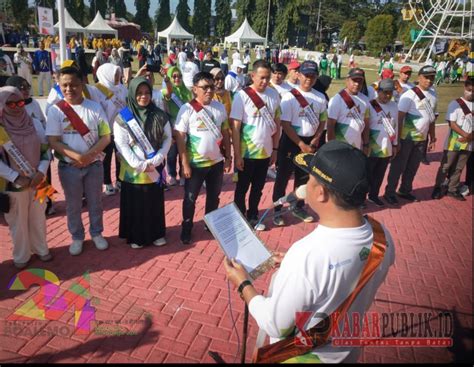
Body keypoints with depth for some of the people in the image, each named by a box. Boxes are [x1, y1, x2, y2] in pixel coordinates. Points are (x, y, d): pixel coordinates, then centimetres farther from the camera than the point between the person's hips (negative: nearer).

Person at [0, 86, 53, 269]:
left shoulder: (34, 123, 0)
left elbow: (46, 149, 1)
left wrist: (41, 172, -12)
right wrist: (16, 178, -17)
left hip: (37, 181, 3)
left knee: (38, 217, 16)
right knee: (18, 221, 10)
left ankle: (41, 248, 36)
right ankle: (21, 255, 29)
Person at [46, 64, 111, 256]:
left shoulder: (95, 107, -4)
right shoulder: (55, 110, -7)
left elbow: (106, 136, -5)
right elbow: (53, 141, -10)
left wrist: (90, 155, -18)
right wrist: (76, 156, -22)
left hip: (94, 164, 1)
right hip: (69, 166, -1)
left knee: (95, 202, 14)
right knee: (73, 205, 12)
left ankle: (97, 233, 33)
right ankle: (77, 237, 31)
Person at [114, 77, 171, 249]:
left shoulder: (160, 115, 2)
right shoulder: (123, 118, -6)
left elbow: (167, 138, 1)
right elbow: (121, 145, -10)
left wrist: (155, 160, -12)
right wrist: (139, 165, -16)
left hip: (155, 169, 2)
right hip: (132, 170, -2)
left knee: (155, 202, 12)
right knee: (135, 204, 7)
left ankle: (157, 234, 29)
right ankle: (135, 236, 24)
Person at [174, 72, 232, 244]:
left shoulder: (220, 107, 3)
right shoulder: (187, 109, -11)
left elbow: (225, 133, 9)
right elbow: (180, 137, -12)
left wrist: (228, 157, 6)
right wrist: (185, 164, -15)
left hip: (216, 162, 4)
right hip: (196, 163, -4)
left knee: (214, 196, 19)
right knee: (190, 198, 10)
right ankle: (186, 229, 25)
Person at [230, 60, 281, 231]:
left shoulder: (274, 94, 0)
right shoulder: (242, 95, -13)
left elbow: (277, 123, 8)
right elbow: (235, 127, -13)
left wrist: (275, 149, 7)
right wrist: (237, 155, -14)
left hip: (265, 152, 4)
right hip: (247, 153, -4)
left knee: (258, 188, 18)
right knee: (242, 188, 12)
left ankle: (253, 216, 36)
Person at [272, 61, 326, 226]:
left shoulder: (320, 98, 4)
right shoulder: (289, 96, -11)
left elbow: (322, 121, 12)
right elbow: (285, 124, -15)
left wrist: (315, 140, -4)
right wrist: (301, 145, -16)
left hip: (310, 142, 5)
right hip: (290, 141, -5)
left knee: (304, 177, 16)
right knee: (283, 176, 3)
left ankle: (298, 207, 32)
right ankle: (277, 210, 15)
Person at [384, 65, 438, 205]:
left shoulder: (433, 94, 8)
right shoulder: (410, 95, -13)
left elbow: (432, 117, 15)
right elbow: (400, 118, -15)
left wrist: (432, 137, 14)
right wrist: (397, 139, -18)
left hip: (422, 138, 6)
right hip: (406, 138, -6)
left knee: (413, 167, 15)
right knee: (398, 166, 2)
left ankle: (405, 191, 30)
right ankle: (389, 193, 14)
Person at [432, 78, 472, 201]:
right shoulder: (455, 103, -6)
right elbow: (452, 123, -11)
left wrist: (470, 136, -13)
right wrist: (465, 134, -18)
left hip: (468, 143, 4)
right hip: (453, 142, -4)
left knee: (458, 168, 11)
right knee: (445, 166, 3)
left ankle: (453, 189, 22)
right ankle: (437, 188, 14)